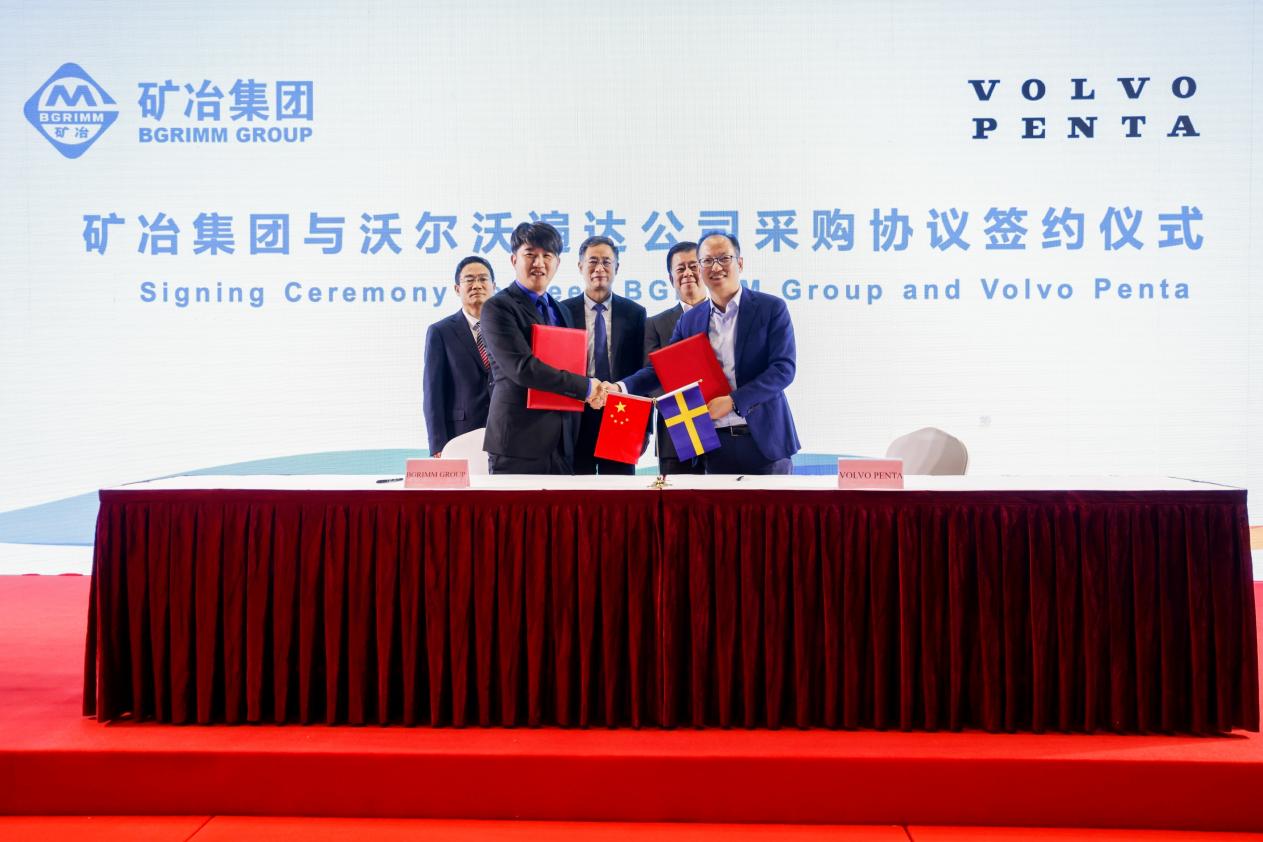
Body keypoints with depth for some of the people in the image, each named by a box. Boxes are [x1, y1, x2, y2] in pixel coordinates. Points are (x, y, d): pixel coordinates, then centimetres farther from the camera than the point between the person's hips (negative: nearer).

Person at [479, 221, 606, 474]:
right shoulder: (498, 308, -6)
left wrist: (592, 393, 2)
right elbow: (522, 368, -17)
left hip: (561, 445, 7)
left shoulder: (562, 311, 20)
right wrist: (584, 387, -12)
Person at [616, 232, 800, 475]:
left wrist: (733, 401, -18)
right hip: (716, 444, 3)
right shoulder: (689, 321, 9)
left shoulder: (771, 308, -2)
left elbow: (784, 368, -9)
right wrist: (620, 388, -9)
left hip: (765, 439, -3)